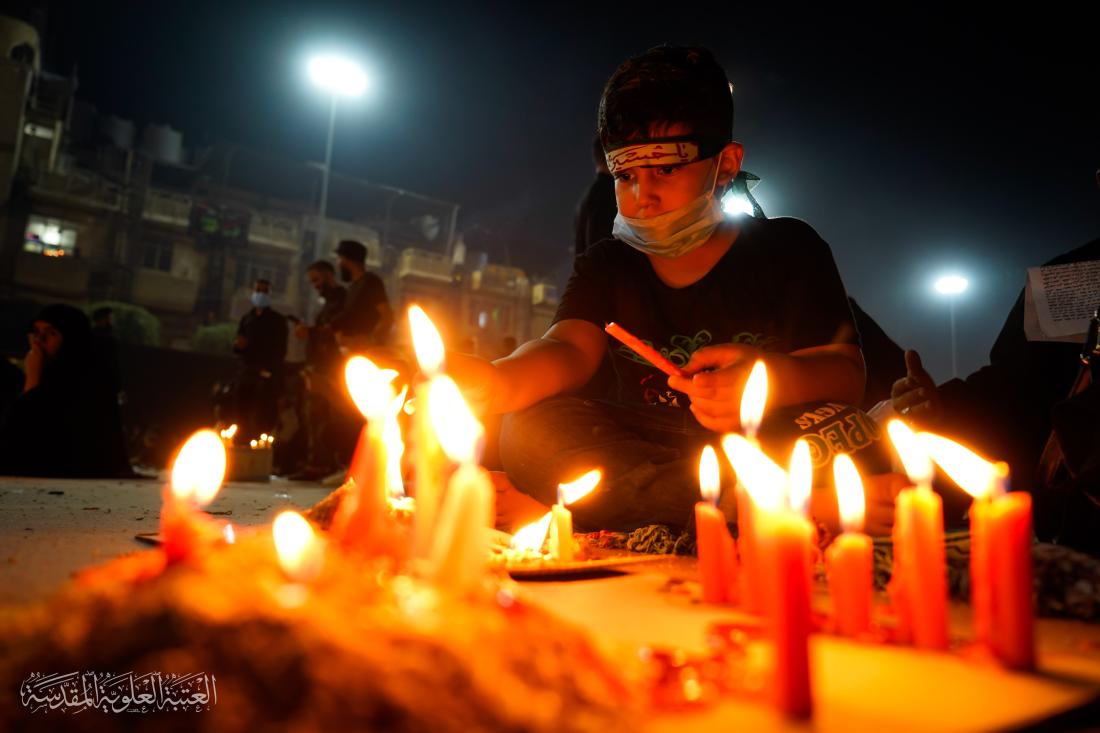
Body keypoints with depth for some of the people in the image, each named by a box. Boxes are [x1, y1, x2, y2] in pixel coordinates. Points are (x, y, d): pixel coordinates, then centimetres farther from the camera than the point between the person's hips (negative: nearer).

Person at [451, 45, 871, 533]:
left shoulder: (787, 250, 1)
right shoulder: (604, 266, 9)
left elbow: (845, 370, -12)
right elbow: (570, 349, -11)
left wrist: (775, 379, -37)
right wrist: (497, 382, -36)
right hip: (643, 448, 3)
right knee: (530, 431, -24)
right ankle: (741, 503, -26)